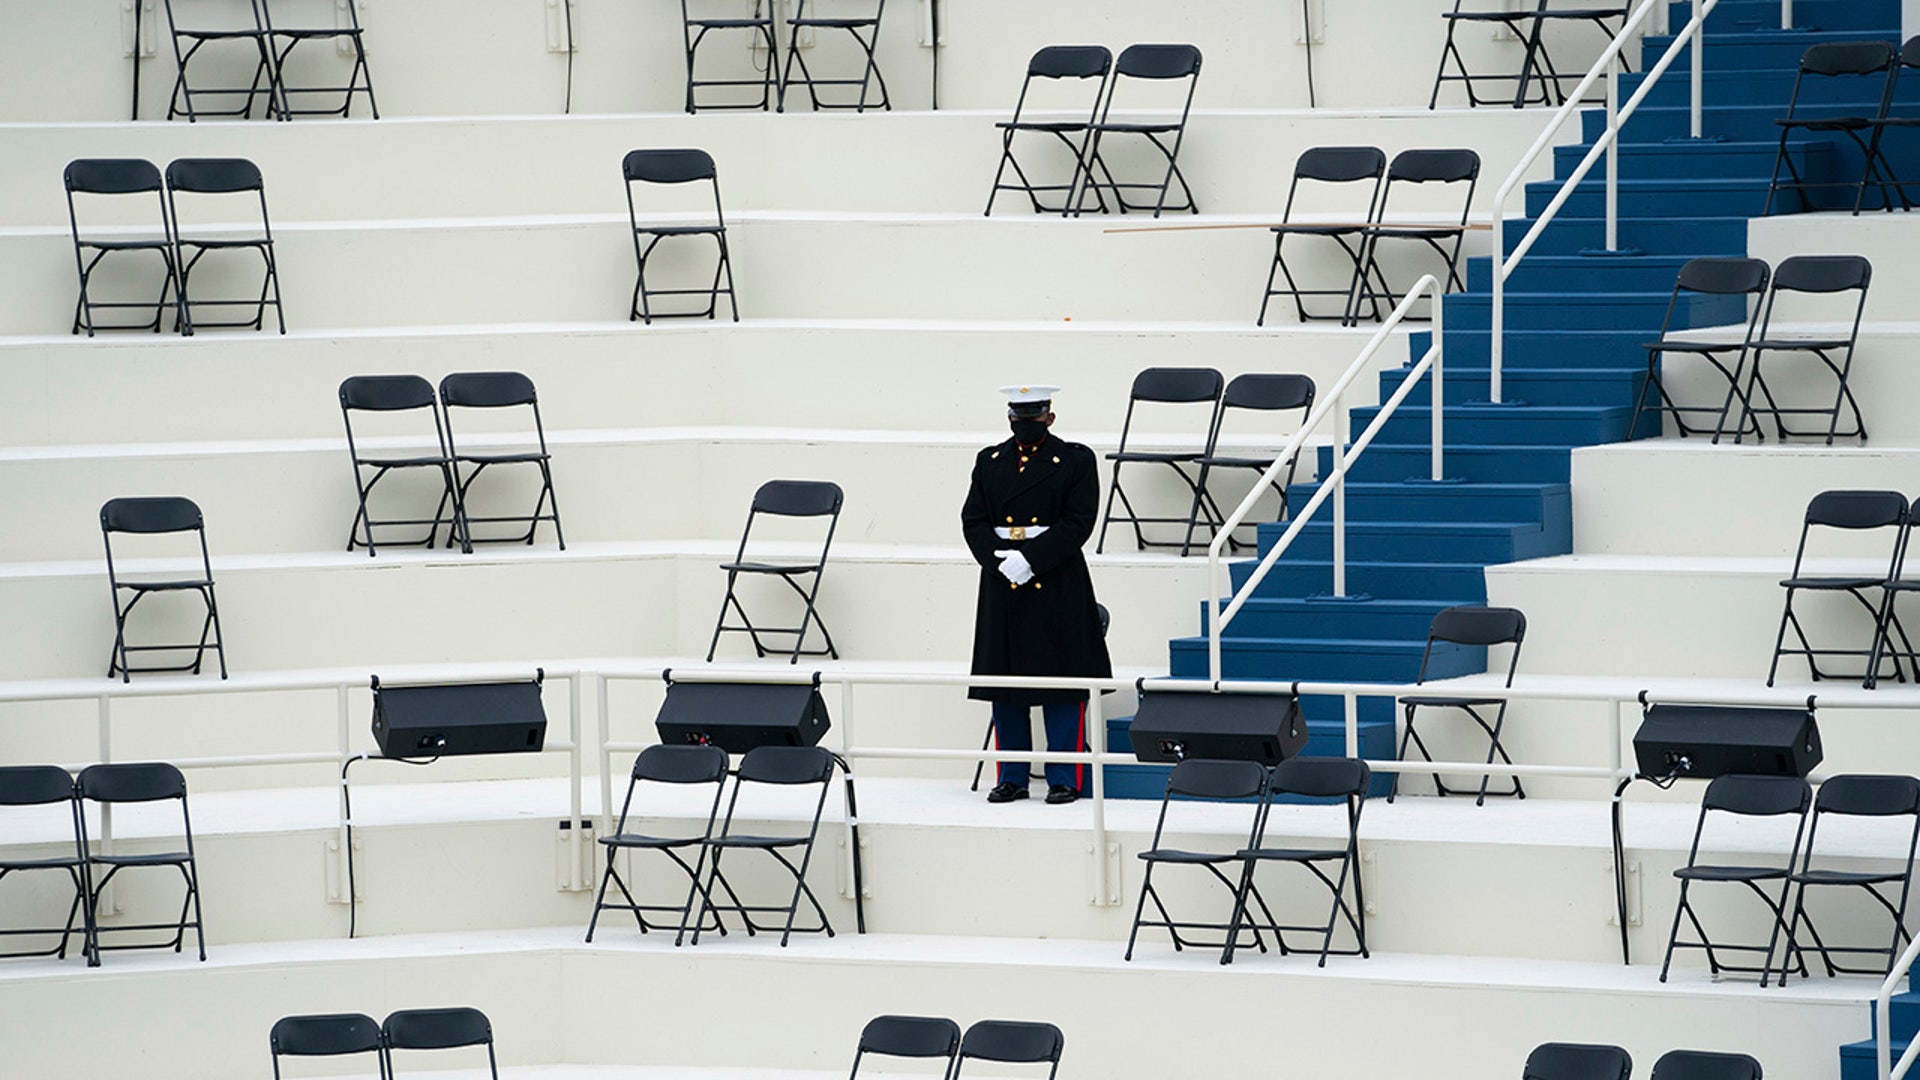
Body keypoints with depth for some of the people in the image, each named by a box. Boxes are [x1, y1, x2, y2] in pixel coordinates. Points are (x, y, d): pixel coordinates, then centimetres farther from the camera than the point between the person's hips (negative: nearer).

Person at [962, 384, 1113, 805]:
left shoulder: (1076, 461, 0)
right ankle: (1012, 778, 13)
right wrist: (1001, 560, -12)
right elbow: (973, 520, 5)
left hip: (1058, 590, -4)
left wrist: (1030, 559, -17)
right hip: (1002, 587, 4)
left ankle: (1064, 779, 3)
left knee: (1062, 690, -2)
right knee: (1005, 690, 6)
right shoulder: (989, 462, 12)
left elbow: (1077, 523, -9)